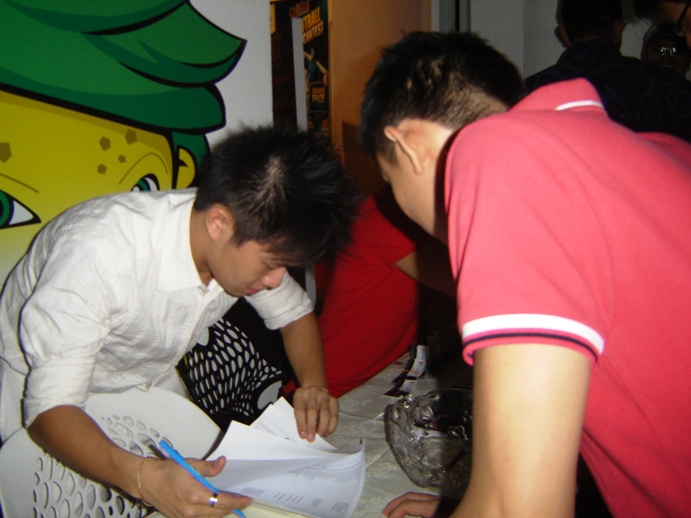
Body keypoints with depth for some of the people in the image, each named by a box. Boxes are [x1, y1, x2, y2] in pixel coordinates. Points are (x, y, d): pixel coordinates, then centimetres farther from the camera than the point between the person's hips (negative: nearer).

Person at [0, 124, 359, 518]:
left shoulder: (249, 240, -17)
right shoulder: (98, 252, -35)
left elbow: (296, 313, 1)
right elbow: (50, 409, -34)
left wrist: (314, 386, -18)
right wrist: (143, 477, -49)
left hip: (150, 389, 4)